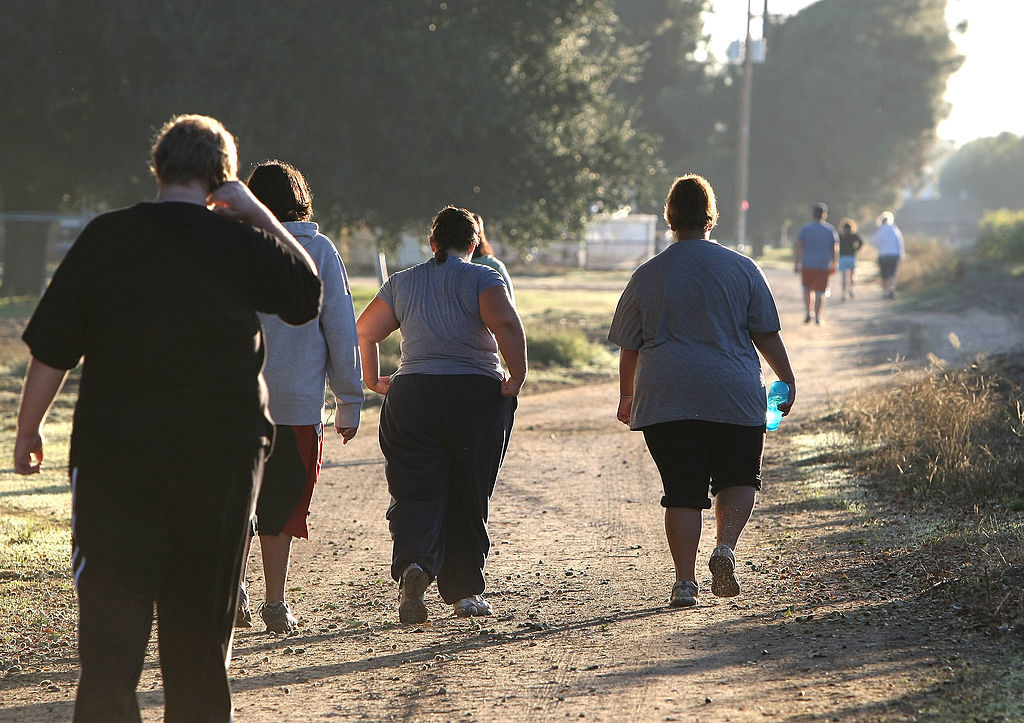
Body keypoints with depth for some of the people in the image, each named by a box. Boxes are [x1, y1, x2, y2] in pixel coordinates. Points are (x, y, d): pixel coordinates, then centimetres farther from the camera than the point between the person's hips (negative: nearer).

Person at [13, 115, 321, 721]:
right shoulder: (243, 242, -3)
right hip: (223, 457, 1)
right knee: (203, 613, 14)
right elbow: (309, 293, 16)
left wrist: (30, 428, 10)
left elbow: (50, 352, -3)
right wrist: (257, 212, 12)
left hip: (115, 452, -1)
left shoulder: (104, 238, -4)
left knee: (113, 606, -1)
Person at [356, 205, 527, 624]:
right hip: (477, 396, -2)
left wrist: (372, 382, 20)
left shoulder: (402, 283, 12)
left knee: (415, 494, -2)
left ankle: (414, 563, -29)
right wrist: (517, 377, -10)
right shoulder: (481, 279, 0)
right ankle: (466, 591, 13)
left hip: (410, 396, 2)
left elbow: (364, 331, 9)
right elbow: (506, 325, -17)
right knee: (468, 497, 10)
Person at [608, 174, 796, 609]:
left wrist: (627, 395, 22)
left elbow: (628, 347, 9)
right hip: (733, 395, -1)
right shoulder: (741, 269, 2)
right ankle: (725, 547, -10)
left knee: (683, 490, 4)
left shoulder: (647, 276, 4)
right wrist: (787, 380, 13)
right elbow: (766, 334, 2)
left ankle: (685, 580, -2)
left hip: (665, 400, 1)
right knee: (738, 478, 14)